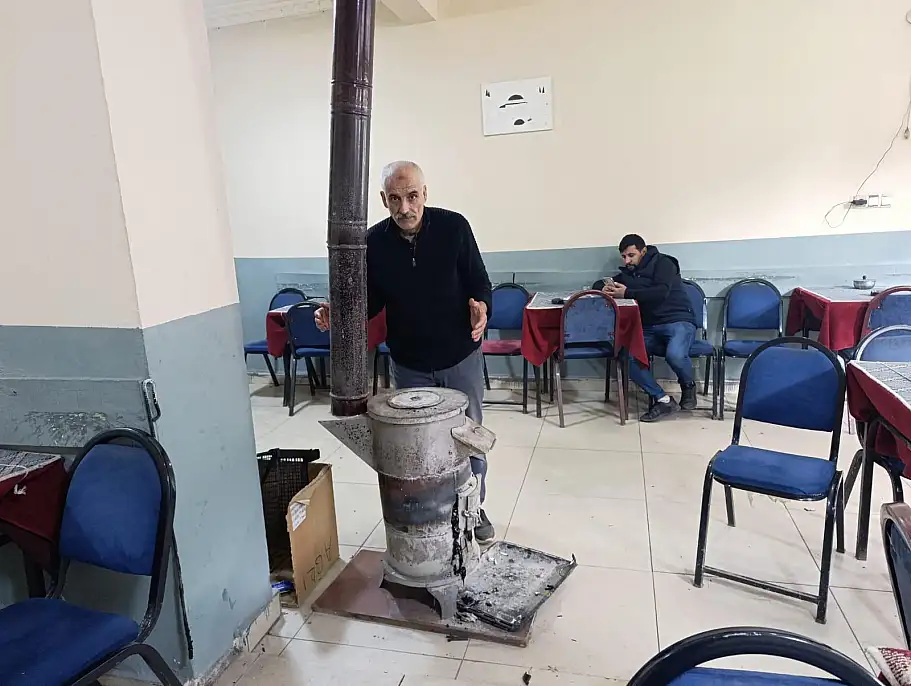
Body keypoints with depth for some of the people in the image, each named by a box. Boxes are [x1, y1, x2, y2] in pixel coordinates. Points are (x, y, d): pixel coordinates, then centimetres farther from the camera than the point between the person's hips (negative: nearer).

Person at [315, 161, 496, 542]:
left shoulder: (453, 227, -14)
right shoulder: (374, 242, -9)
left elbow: (479, 282, -7)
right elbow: (372, 300, 1)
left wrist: (481, 307, -29)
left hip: (461, 356, -1)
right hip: (409, 363, 1)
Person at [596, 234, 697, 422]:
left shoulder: (662, 263, 0)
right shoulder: (627, 274, 17)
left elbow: (661, 292, -18)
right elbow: (598, 284, 23)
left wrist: (626, 293, -20)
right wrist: (605, 288, -3)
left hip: (678, 322, -5)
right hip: (650, 329, 5)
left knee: (674, 355, -38)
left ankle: (688, 386, -1)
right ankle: (663, 400, -14)